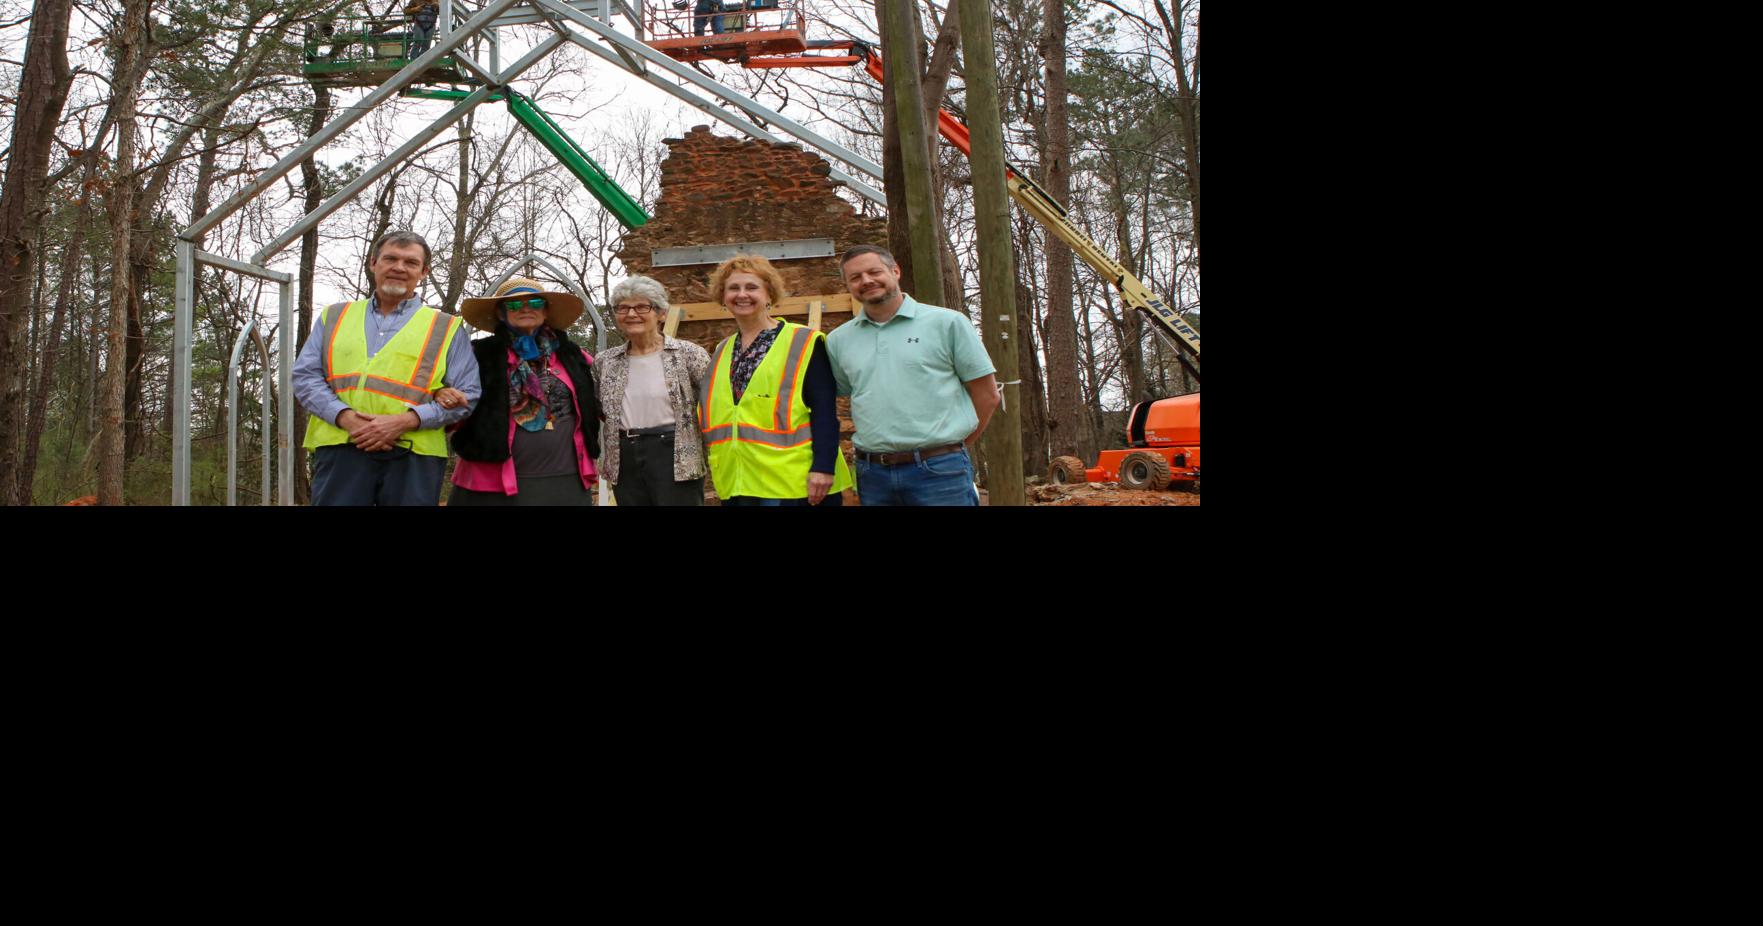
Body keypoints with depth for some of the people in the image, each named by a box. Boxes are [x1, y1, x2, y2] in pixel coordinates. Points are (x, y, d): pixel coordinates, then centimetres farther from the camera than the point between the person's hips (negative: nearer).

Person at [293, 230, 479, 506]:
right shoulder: (334, 317, 19)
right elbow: (305, 377, 11)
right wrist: (346, 417, -8)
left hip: (413, 454, -1)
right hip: (340, 449, 1)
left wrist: (405, 421, -11)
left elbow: (466, 397, 4)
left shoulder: (446, 329, 12)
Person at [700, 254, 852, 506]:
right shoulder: (722, 353, 16)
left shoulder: (803, 343, -3)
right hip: (737, 486, 6)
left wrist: (823, 467, -19)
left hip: (797, 484, -6)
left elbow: (824, 411, -10)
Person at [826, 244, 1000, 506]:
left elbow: (987, 395, 3)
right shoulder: (838, 340, 9)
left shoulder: (946, 323, 0)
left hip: (939, 472, -3)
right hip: (873, 474, 4)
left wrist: (954, 449, 4)